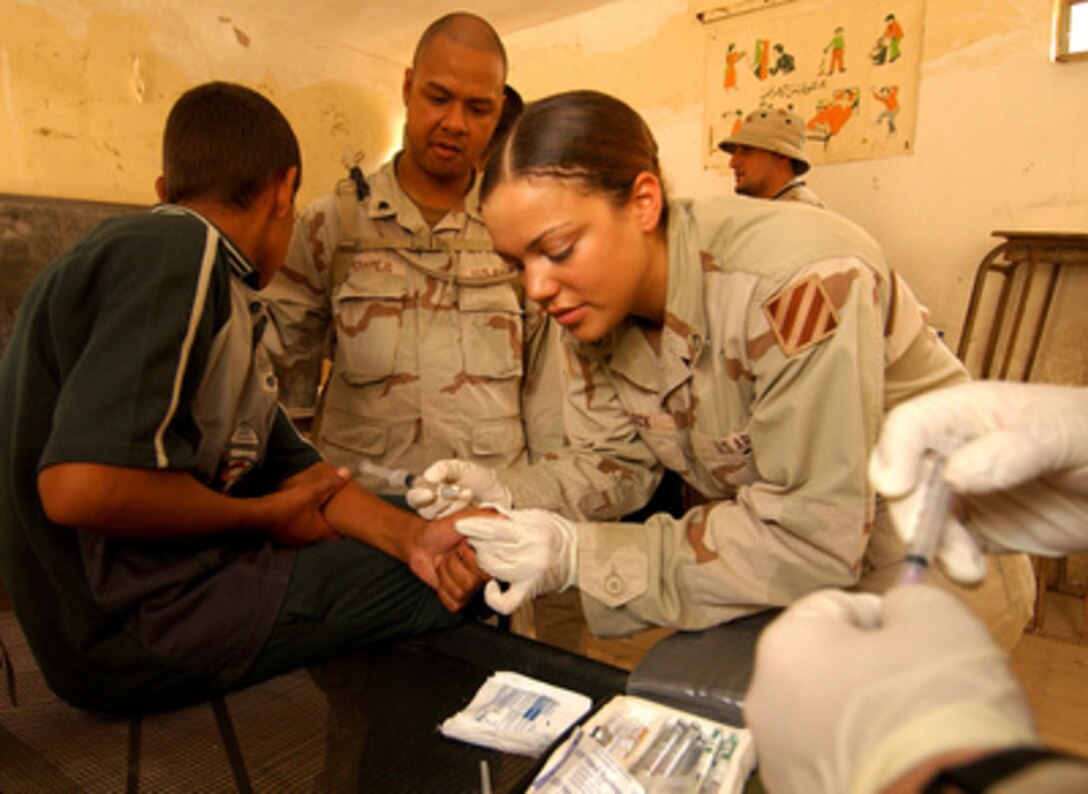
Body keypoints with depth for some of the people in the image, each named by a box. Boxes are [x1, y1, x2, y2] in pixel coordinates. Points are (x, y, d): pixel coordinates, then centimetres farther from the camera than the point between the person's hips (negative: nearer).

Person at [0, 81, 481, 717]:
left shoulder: (226, 298, 12)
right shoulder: (176, 251, -18)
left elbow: (295, 467, 8)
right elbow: (82, 486, -29)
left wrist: (413, 536, -8)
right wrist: (265, 516, -13)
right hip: (130, 625, -9)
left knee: (452, 573, 10)